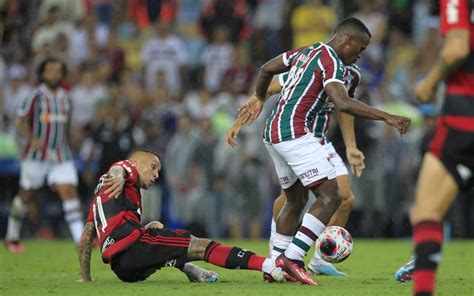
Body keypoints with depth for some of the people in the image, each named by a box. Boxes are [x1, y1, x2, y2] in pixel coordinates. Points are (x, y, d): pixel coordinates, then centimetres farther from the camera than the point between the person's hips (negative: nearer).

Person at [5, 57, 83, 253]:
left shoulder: (65, 98, 9)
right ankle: (12, 237, 26)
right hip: (36, 155, -3)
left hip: (61, 156, 3)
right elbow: (22, 121, -8)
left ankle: (81, 239, -21)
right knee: (26, 196, 8)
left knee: (69, 192, -13)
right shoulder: (35, 96, -6)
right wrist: (32, 139, -24)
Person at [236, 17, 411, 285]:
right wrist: (386, 117, -29)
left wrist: (259, 99, 44)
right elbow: (342, 103, -27)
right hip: (294, 133, -10)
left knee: (295, 200, 20)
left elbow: (267, 68, 27)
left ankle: (275, 267, 23)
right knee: (330, 197, -13)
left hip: (274, 132, 10)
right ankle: (292, 259, -19)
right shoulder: (330, 60, -11)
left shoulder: (307, 52, 17)